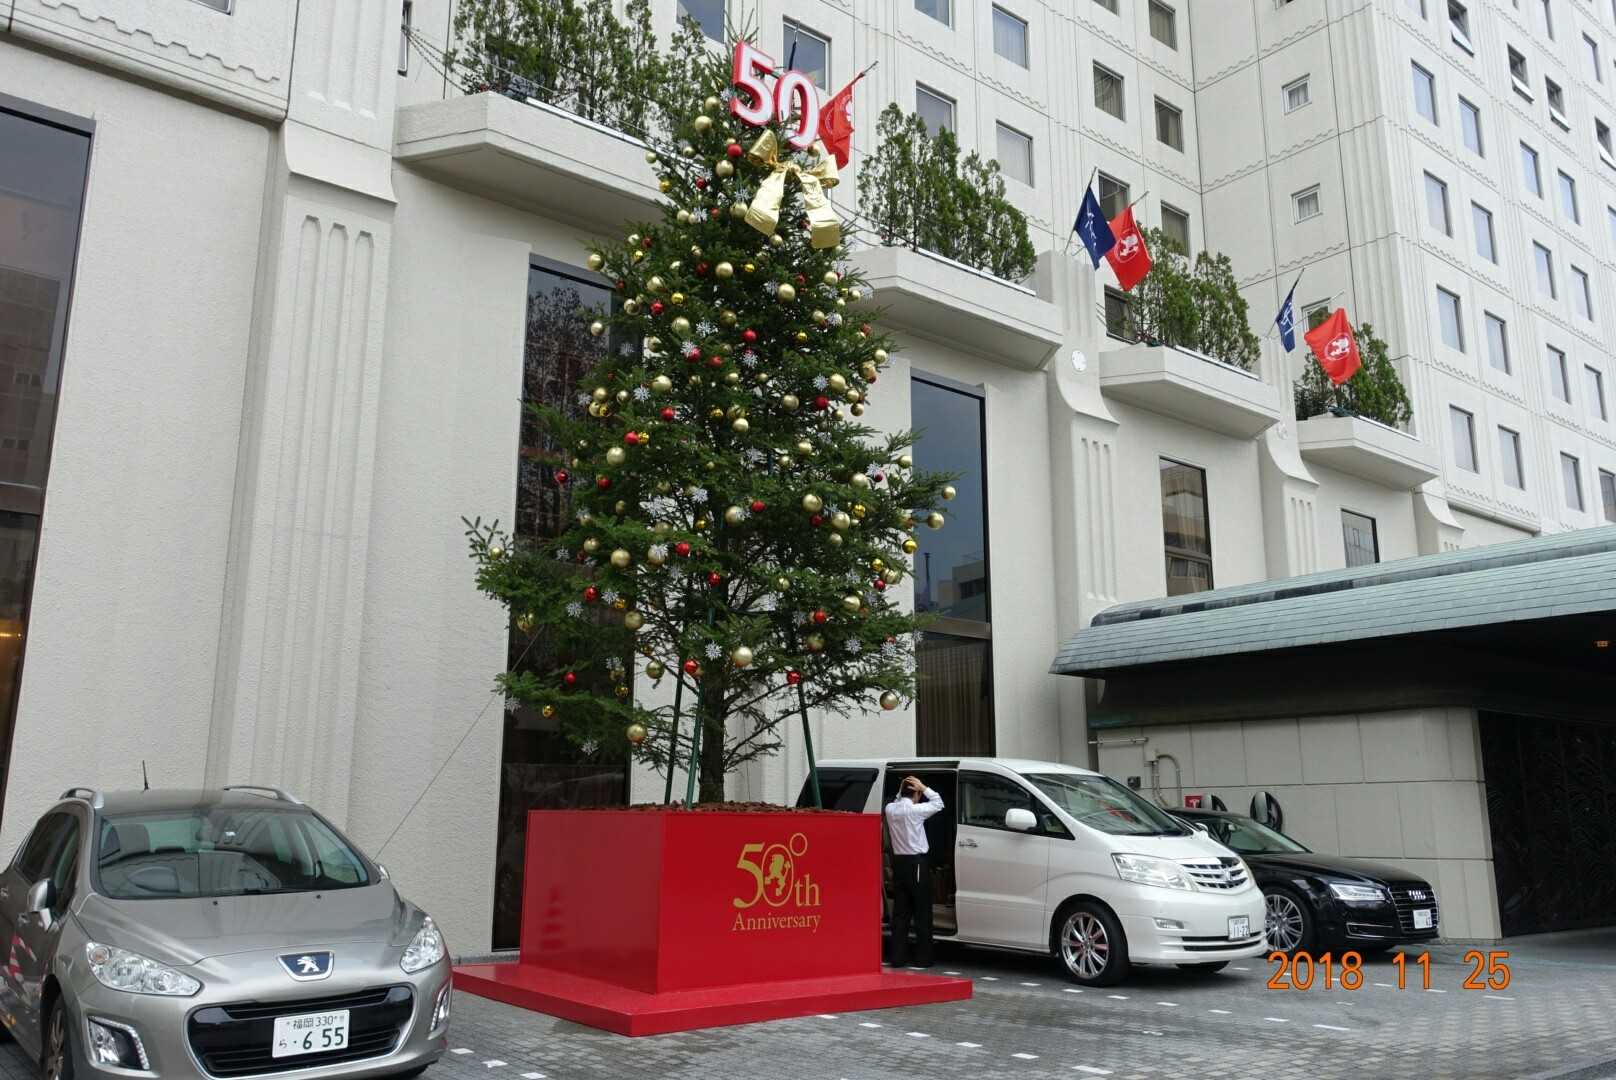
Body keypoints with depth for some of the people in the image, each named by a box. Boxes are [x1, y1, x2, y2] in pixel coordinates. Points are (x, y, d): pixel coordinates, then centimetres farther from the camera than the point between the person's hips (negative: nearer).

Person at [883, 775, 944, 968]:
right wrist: (923, 788, 1)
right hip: (916, 864, -6)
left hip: (898, 862, 6)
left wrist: (901, 789, 13)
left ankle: (898, 957, 8)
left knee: (900, 912, 8)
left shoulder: (890, 809, 2)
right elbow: (938, 803, -1)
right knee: (922, 913, 2)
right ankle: (923, 958, 3)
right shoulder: (915, 810, -15)